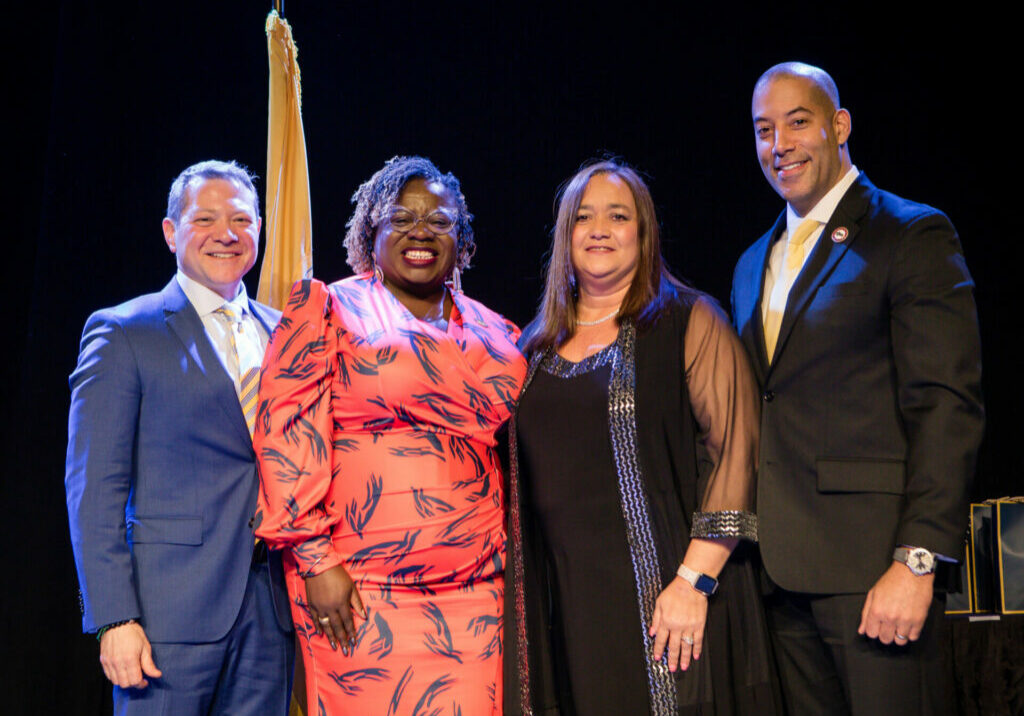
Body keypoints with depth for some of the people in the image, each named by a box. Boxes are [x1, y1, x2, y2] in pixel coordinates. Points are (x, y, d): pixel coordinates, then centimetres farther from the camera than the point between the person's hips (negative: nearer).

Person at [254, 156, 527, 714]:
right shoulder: (328, 308, 2)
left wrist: (513, 562, 15)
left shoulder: (494, 332, 15)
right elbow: (289, 431, -6)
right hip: (358, 591, -4)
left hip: (473, 591, 4)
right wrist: (315, 557, -12)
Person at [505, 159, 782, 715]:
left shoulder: (688, 321, -1)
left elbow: (736, 451, -9)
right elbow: (518, 479, 18)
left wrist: (695, 581, -16)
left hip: (663, 596, -4)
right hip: (565, 603, 4)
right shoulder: (537, 346, 13)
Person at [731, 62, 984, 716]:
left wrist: (917, 561, -18)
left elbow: (948, 406, -11)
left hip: (873, 564, -6)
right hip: (781, 566, 6)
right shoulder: (754, 265, 19)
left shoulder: (913, 234, -2)